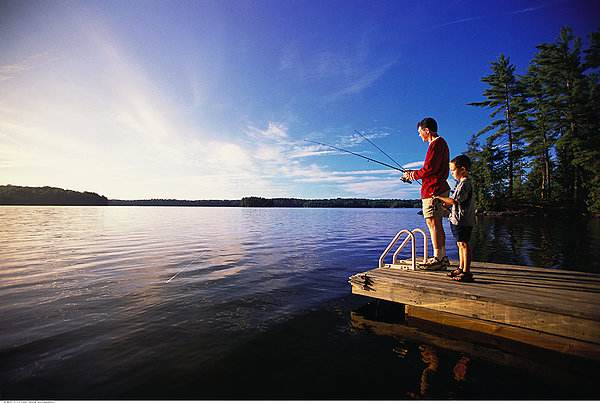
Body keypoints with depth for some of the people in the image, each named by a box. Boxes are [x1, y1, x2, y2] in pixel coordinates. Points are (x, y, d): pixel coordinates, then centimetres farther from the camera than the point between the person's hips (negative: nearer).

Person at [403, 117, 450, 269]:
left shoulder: (436, 144, -10)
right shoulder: (441, 143, 23)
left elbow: (429, 169, -18)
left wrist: (413, 175, -2)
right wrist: (413, 173, 16)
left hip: (433, 190, -10)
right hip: (440, 189, 10)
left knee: (433, 223, -9)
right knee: (437, 224, 12)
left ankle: (437, 259, -6)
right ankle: (442, 257, 18)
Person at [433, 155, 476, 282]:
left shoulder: (464, 183, -15)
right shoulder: (464, 183, 17)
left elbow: (454, 201, -22)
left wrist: (440, 198, -12)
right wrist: (445, 202, 13)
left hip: (462, 220, -11)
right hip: (459, 220, 11)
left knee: (463, 244, -8)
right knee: (460, 244, 15)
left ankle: (466, 272, -4)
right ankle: (461, 268, 24)